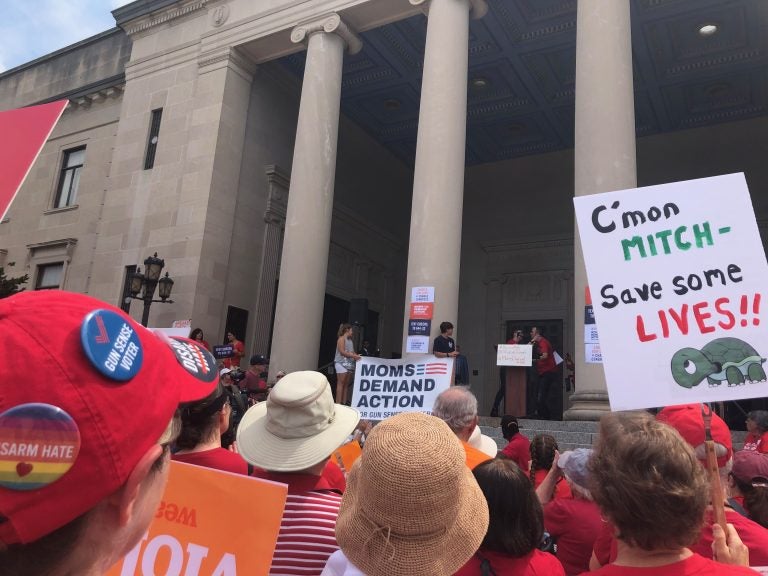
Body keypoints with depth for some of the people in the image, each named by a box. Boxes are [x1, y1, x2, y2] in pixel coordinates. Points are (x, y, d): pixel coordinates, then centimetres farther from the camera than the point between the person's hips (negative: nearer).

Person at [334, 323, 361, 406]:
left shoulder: (350, 340, 19)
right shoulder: (341, 339, -3)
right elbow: (342, 352, -13)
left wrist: (356, 356, -1)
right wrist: (353, 356, -20)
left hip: (350, 363, 7)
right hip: (341, 363, -7)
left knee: (347, 384, 4)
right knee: (341, 383, -9)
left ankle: (344, 402, 5)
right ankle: (338, 403, -10)